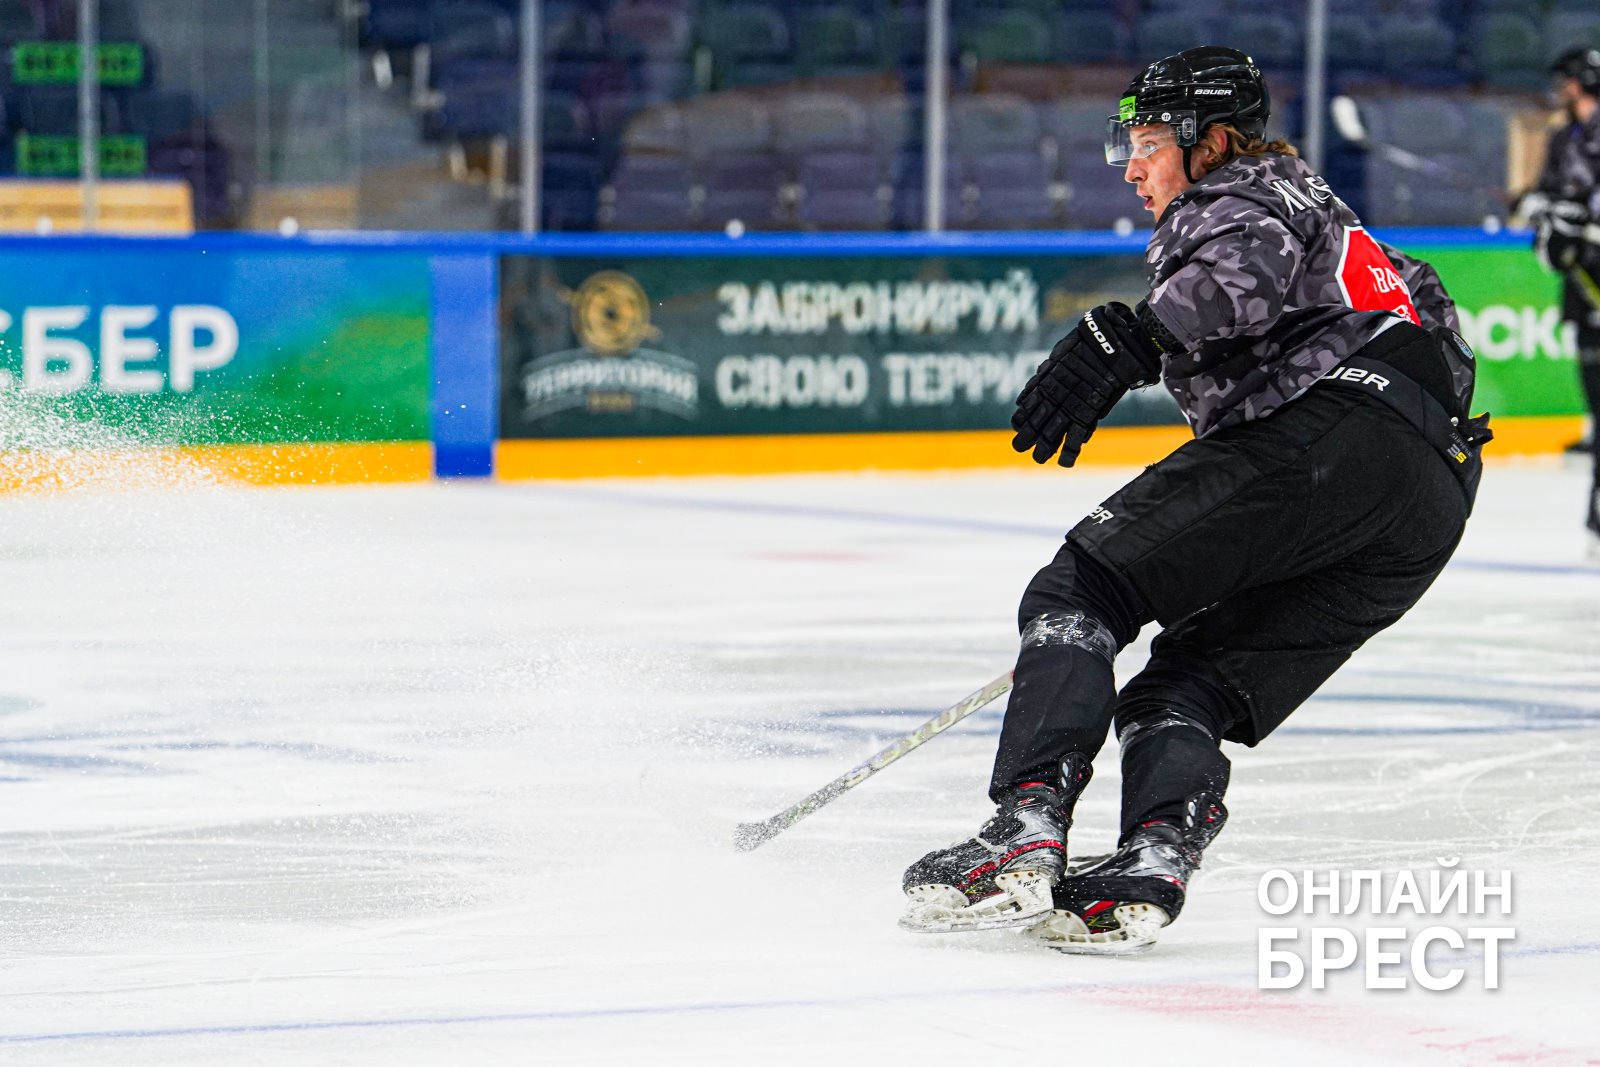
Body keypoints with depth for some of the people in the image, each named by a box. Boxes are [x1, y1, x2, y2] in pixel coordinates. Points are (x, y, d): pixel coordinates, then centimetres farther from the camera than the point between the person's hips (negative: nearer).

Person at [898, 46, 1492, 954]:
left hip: (1327, 433, -9)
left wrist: (1124, 343, -32)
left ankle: (1026, 832, -27)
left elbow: (1249, 274, -16)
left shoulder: (1233, 197, 9)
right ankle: (1153, 867, -17)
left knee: (1080, 588, -9)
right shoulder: (1319, 215, 39)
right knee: (1187, 688, 10)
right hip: (1434, 500, 9)